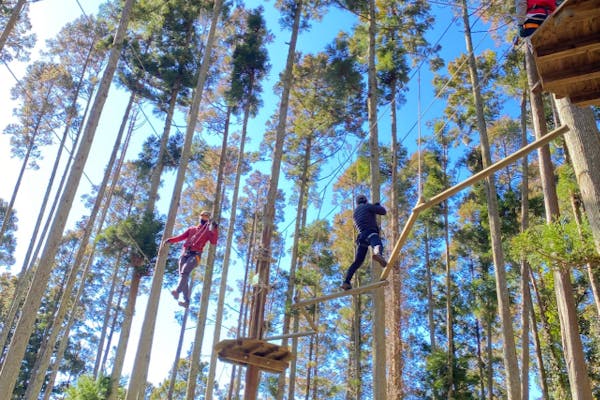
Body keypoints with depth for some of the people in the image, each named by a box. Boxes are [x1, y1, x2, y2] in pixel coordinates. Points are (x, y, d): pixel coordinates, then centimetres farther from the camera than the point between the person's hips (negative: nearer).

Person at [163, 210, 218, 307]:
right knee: (183, 276, -5)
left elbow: (214, 242, 0)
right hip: (185, 254, 5)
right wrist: (171, 240, 5)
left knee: (185, 272, -29)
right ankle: (186, 301, -7)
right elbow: (181, 237, 21)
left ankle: (177, 291, -47)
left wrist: (215, 230, -13)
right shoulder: (191, 229, 27)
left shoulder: (208, 231, 16)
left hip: (195, 254, -5)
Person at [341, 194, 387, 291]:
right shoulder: (367, 206, 12)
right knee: (377, 245, -37)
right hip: (371, 233, -6)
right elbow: (383, 212, 10)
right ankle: (377, 253, -74)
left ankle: (346, 282, 3)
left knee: (357, 262, 12)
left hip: (361, 236, 7)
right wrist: (378, 206, 33)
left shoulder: (355, 212, 32)